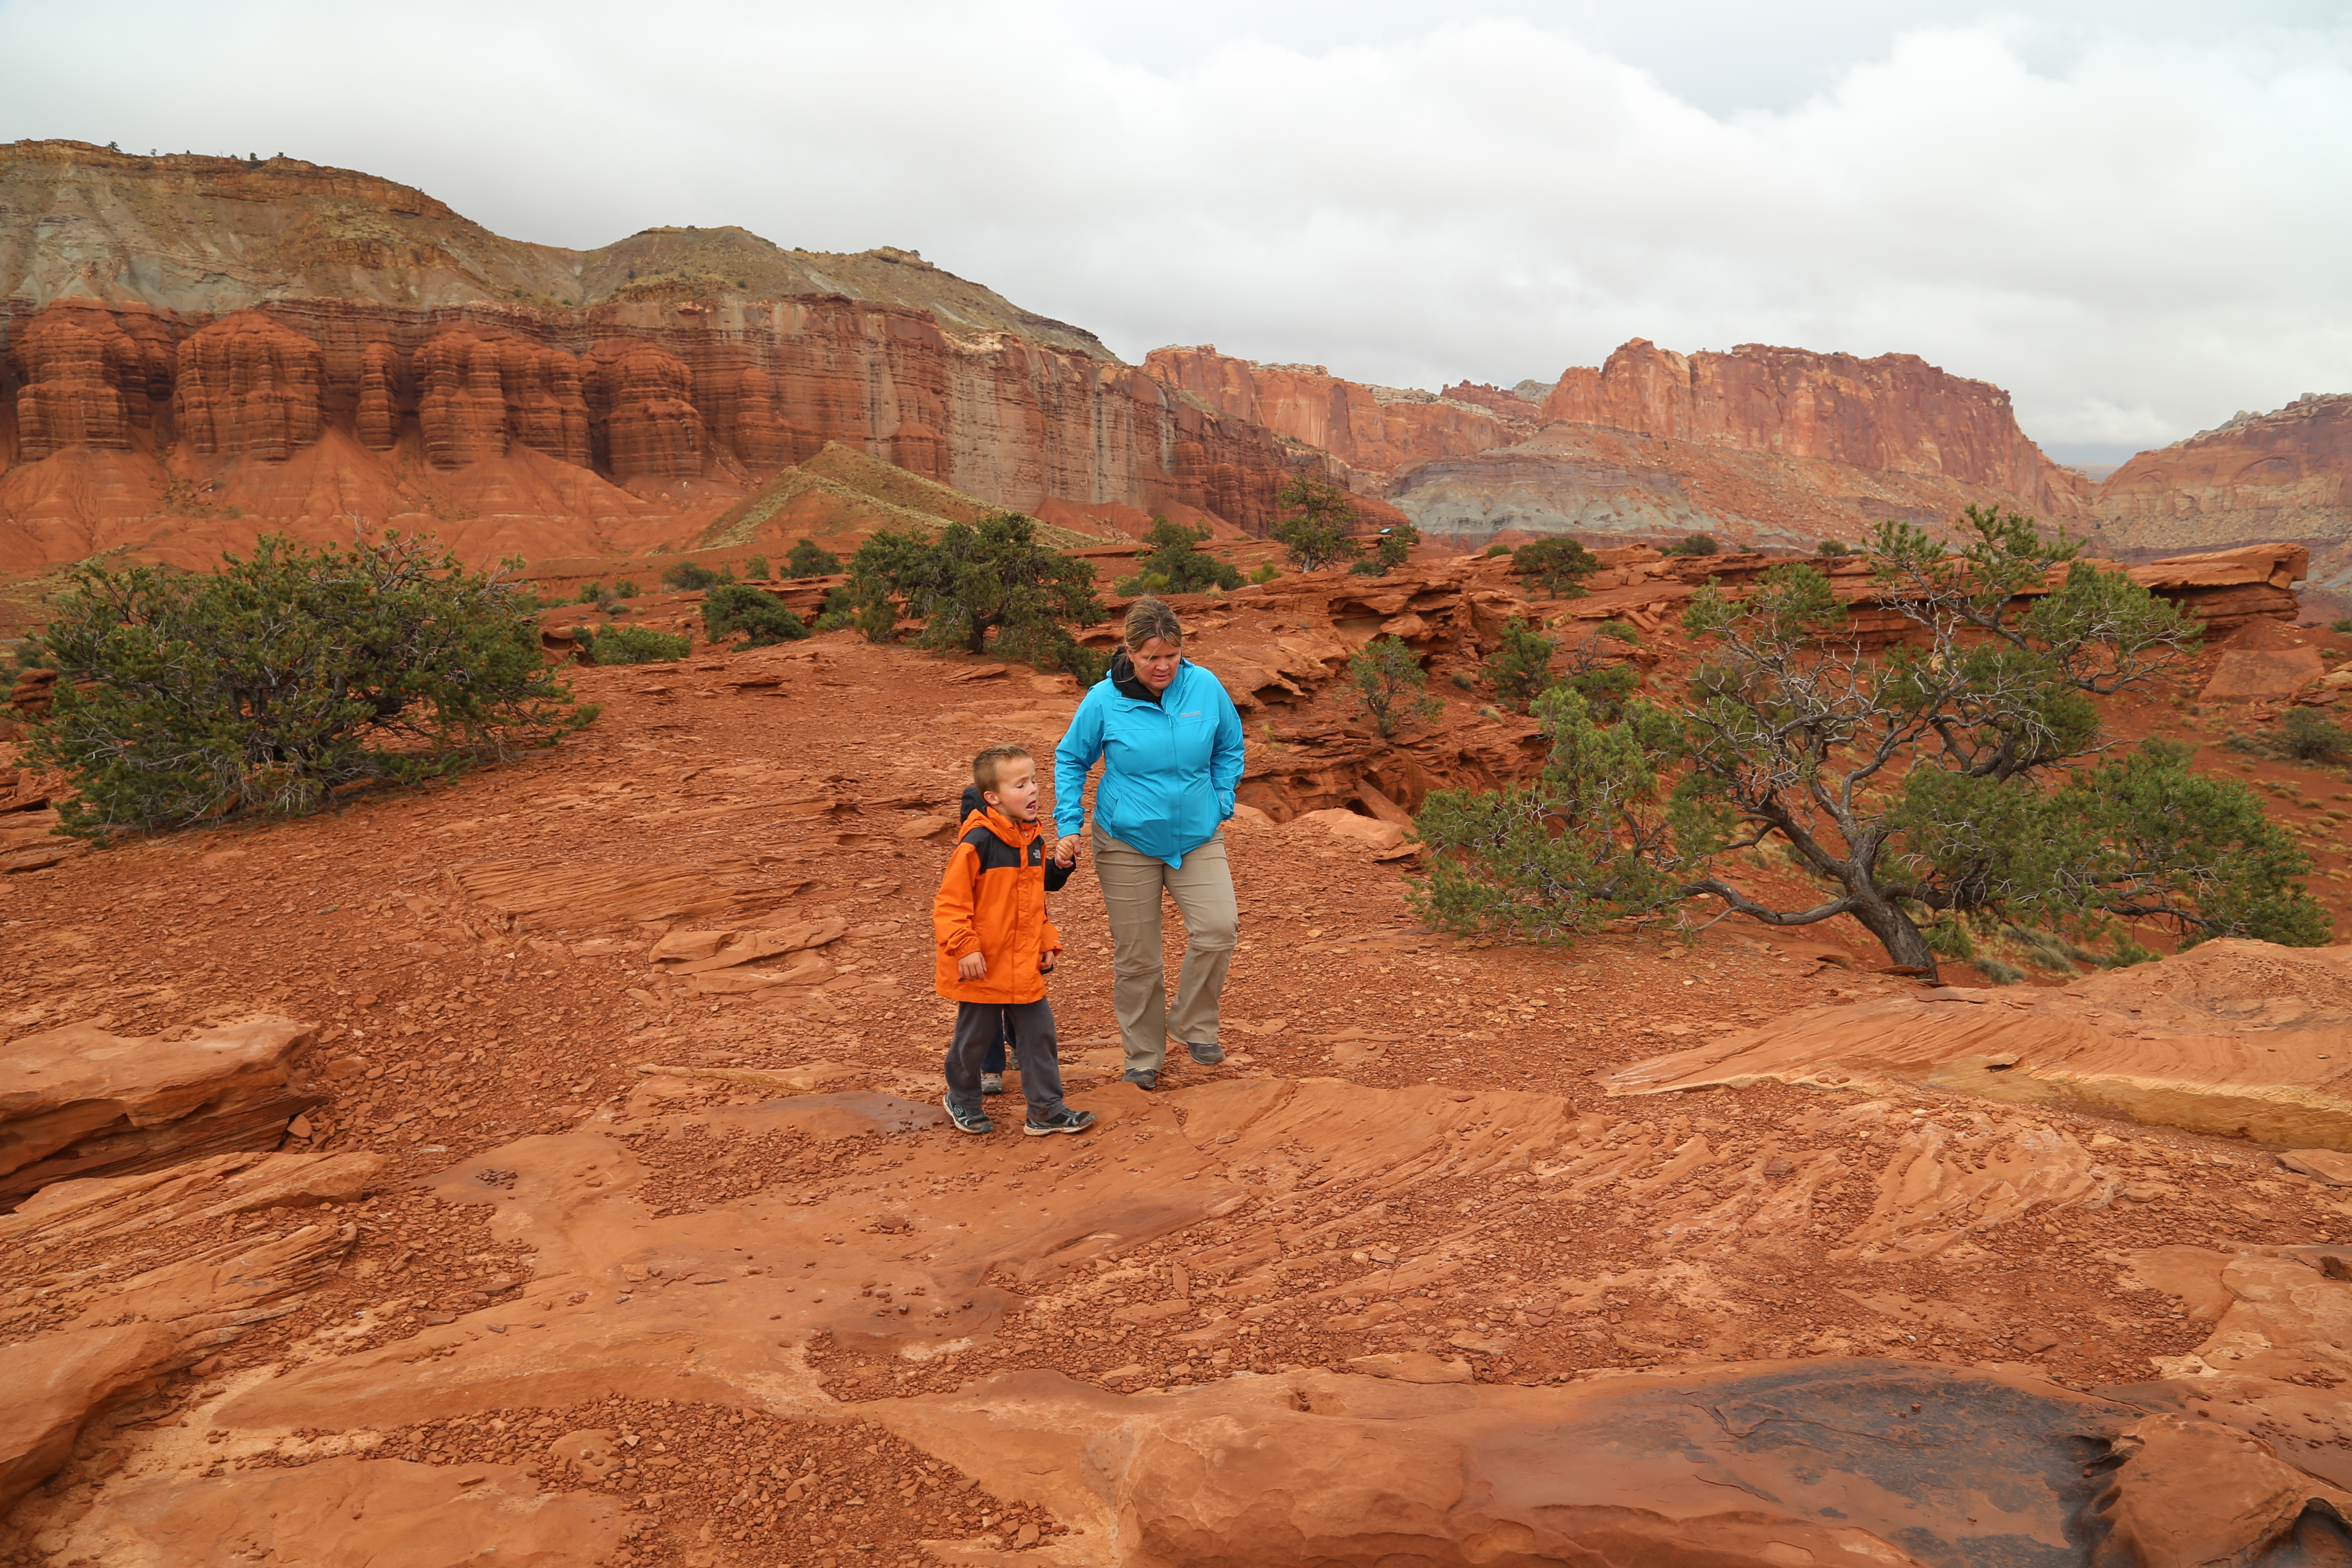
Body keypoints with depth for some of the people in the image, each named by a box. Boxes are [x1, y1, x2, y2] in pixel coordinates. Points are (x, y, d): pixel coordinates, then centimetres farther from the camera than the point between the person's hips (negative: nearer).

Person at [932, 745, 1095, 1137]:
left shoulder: (1034, 840, 5)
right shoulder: (976, 843, -19)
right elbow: (949, 902, -17)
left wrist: (1047, 943, 12)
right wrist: (965, 948, -22)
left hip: (1025, 965, 6)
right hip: (983, 966, -6)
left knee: (1038, 1032, 7)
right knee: (975, 1036, 10)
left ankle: (1046, 1110, 18)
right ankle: (962, 1101, 33)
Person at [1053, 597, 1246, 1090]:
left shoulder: (1206, 688, -6)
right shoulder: (1104, 700, -11)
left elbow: (1230, 750, 11)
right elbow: (1070, 760, 3)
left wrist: (1221, 808, 5)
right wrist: (1068, 827, -4)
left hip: (1197, 838, 1)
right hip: (1127, 843, -1)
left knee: (1218, 928, -18)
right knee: (1136, 956, 5)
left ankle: (1194, 1024, 6)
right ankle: (1144, 1057, 25)